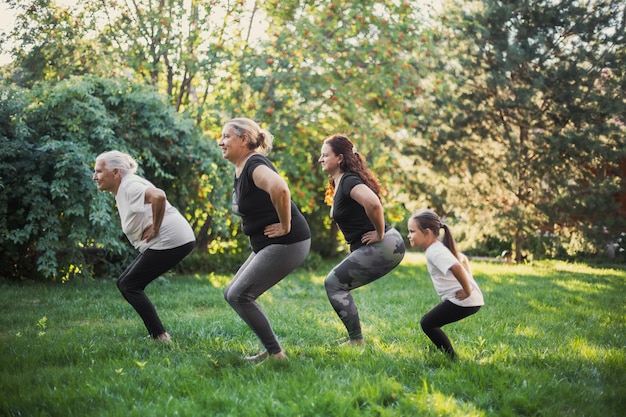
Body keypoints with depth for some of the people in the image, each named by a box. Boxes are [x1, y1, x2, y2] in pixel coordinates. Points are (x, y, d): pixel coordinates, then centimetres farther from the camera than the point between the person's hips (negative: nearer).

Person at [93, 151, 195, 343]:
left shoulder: (130, 186, -15)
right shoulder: (121, 190, 16)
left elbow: (158, 196, -35)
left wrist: (155, 228, -24)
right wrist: (153, 228, 12)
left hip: (171, 240, -11)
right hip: (163, 242, 11)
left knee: (130, 285, -6)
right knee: (124, 283, 13)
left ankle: (161, 337, -6)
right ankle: (158, 334, 13)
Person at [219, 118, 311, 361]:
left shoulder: (255, 165, -18)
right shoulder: (240, 170, 12)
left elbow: (279, 188, -39)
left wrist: (285, 226, -29)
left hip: (287, 243, -10)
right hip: (266, 245, 10)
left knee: (239, 295, -11)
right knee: (232, 294, 11)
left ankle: (276, 354, -2)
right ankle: (270, 350, 16)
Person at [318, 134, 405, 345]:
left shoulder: (348, 181, -16)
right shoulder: (338, 183, 15)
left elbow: (373, 203, -35)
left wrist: (379, 233, -23)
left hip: (383, 247, -10)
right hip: (371, 248, 10)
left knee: (334, 282, -8)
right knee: (337, 283, 15)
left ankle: (356, 340, -6)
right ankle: (354, 337, 18)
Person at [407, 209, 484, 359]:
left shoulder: (434, 252, -18)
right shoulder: (439, 247, 14)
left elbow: (457, 267, -36)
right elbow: (463, 259, 31)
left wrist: (467, 290, -24)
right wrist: (470, 283, 22)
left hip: (464, 301, -10)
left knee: (428, 323, -4)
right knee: (430, 321, 18)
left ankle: (452, 358, -1)